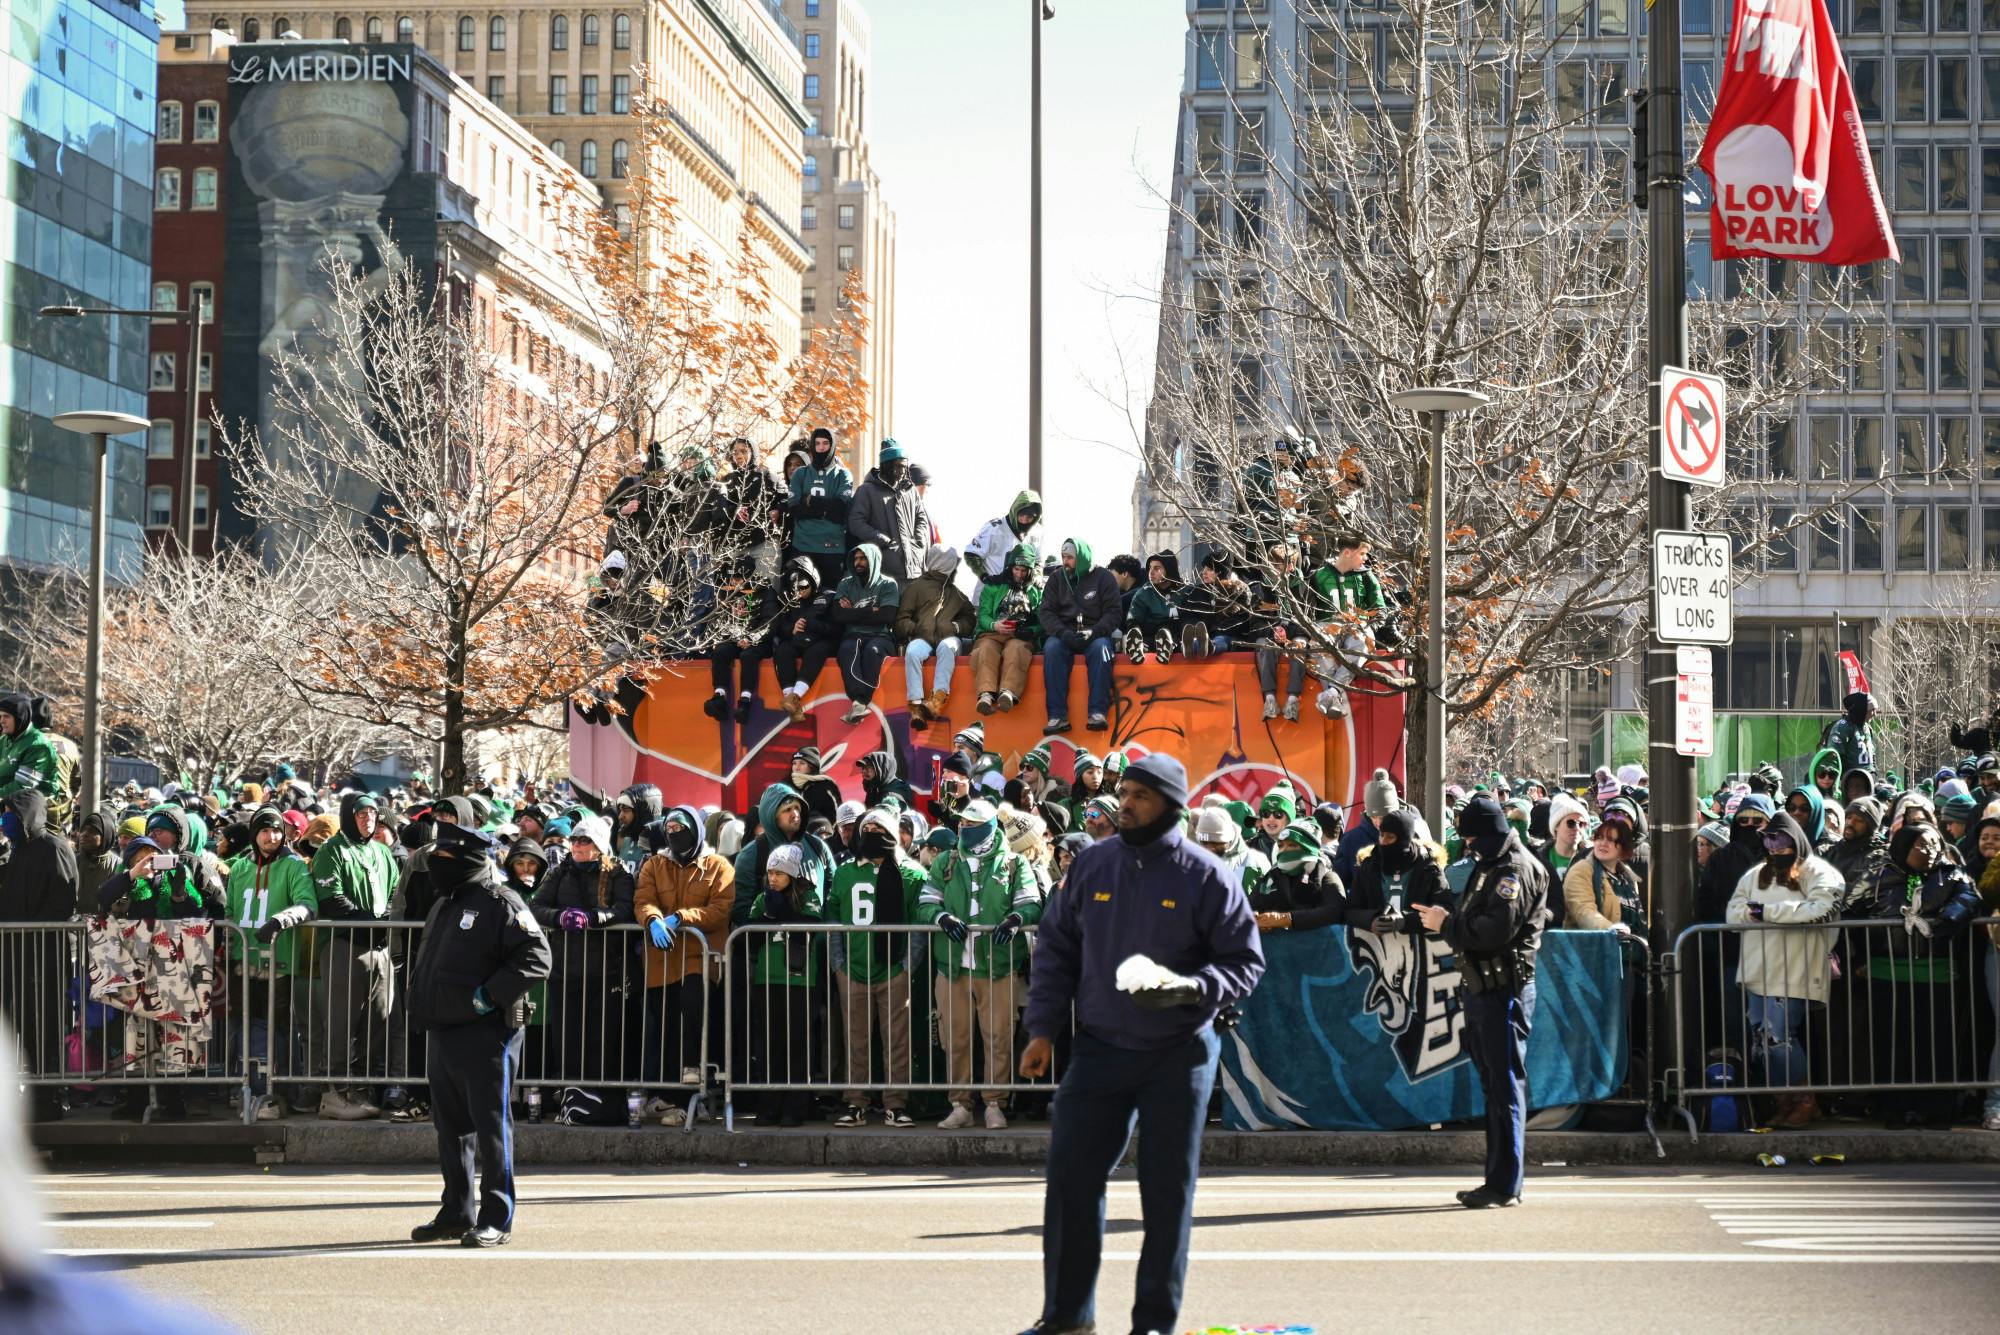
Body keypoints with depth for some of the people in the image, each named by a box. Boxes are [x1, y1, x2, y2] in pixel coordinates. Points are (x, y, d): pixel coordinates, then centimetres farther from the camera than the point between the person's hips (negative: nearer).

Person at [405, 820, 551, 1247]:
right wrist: (421, 1000, 16)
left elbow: (536, 957, -17)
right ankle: (456, 1212, 22)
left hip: (486, 1034, -9)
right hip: (442, 1032, 9)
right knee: (450, 1127, 13)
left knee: (490, 1126, -4)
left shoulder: (500, 903, -10)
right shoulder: (444, 904, 18)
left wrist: (489, 996, -19)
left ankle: (496, 1219, 0)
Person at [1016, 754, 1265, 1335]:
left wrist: (1190, 987, -20)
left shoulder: (1205, 876, -7)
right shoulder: (1092, 864, 2)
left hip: (1178, 1055, -3)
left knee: (1168, 1189, 3)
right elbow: (1056, 949, 10)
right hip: (1099, 1048, 3)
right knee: (1071, 1177, 1)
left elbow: (1245, 962, -3)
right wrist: (1043, 1029, 3)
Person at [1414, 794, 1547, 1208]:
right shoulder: (1490, 866, 20)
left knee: (1506, 1086, -7)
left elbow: (1497, 928, -22)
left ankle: (1505, 1184, -6)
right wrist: (1446, 920, 1)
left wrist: (1447, 924, -12)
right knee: (1493, 1085, 12)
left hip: (1505, 991, -10)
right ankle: (1500, 1180, 18)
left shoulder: (1516, 868, -11)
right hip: (1482, 988, 10)